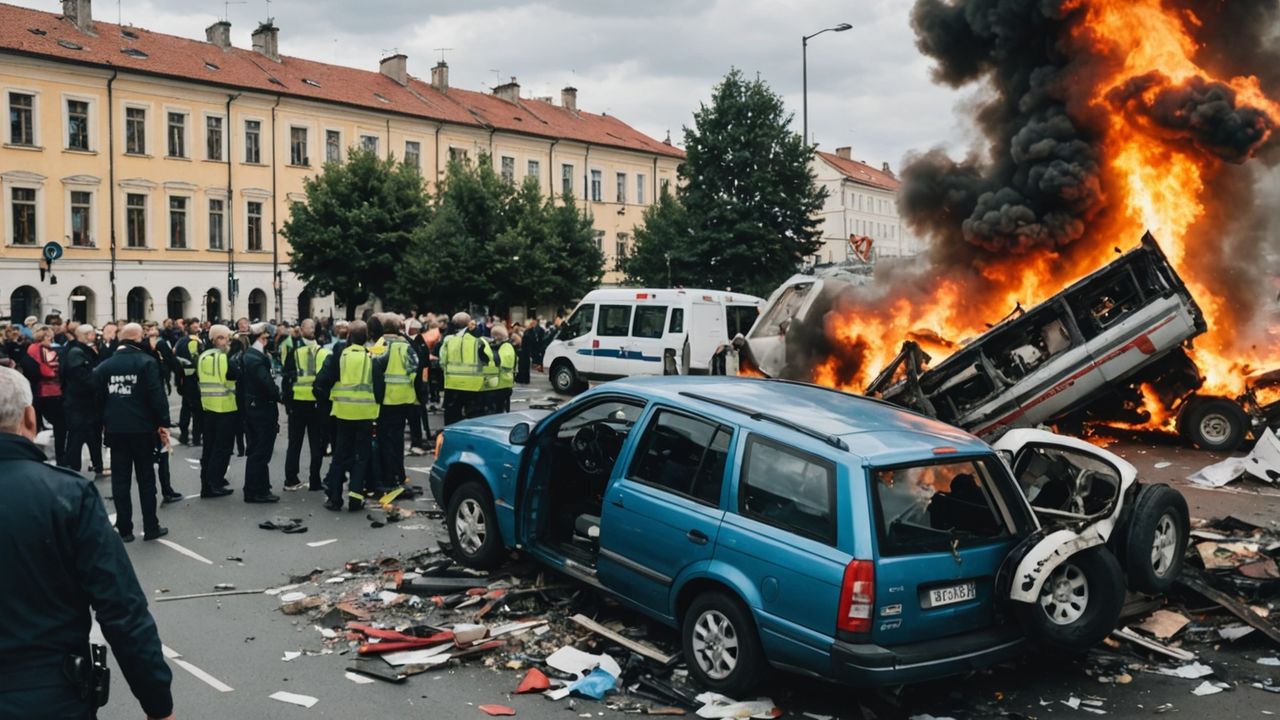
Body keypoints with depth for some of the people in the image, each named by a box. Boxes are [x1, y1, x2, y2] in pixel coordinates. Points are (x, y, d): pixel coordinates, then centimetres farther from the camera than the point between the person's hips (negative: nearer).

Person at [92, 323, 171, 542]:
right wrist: (163, 423, -8)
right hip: (142, 428, -3)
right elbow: (157, 395, -13)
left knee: (120, 480, 8)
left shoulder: (104, 366, 4)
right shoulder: (147, 362, -10)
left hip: (115, 429, 3)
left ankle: (124, 528, 10)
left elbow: (98, 397, 8)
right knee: (146, 478, 6)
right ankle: (150, 527, 9)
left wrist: (105, 422, 17)